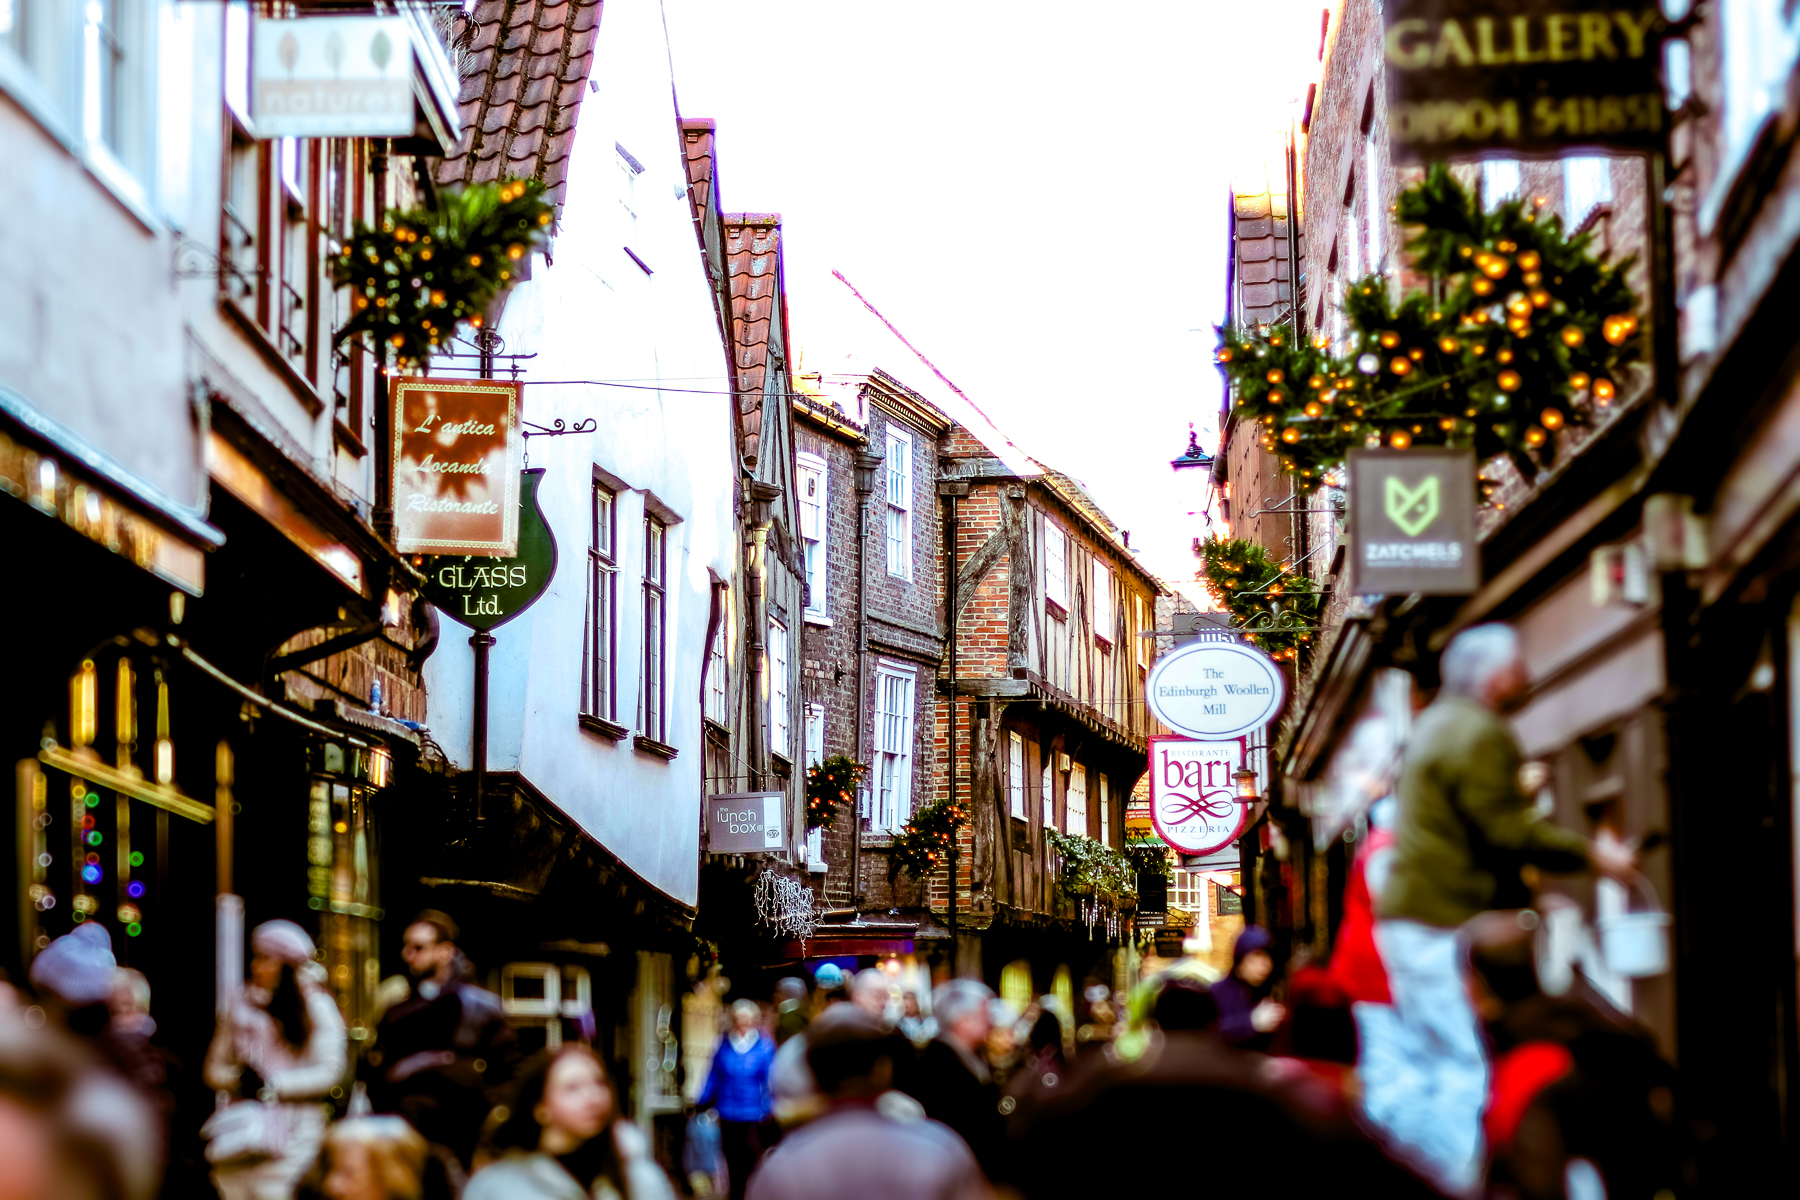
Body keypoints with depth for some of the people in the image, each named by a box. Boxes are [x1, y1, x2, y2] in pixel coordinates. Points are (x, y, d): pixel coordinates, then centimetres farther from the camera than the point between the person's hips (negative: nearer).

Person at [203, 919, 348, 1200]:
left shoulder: (315, 1006, 2)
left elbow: (330, 1072, -4)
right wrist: (238, 1079, -6)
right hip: (242, 1123, 4)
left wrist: (273, 1085, -8)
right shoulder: (241, 1005, 15)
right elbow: (214, 1069, 16)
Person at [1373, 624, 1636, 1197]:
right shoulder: (1480, 735, -14)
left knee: (1428, 1069, 14)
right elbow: (1509, 832, -18)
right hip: (1443, 924, -11)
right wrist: (1592, 854, -11)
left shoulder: (1438, 723, 20)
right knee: (1467, 1072, -13)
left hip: (1410, 918, 11)